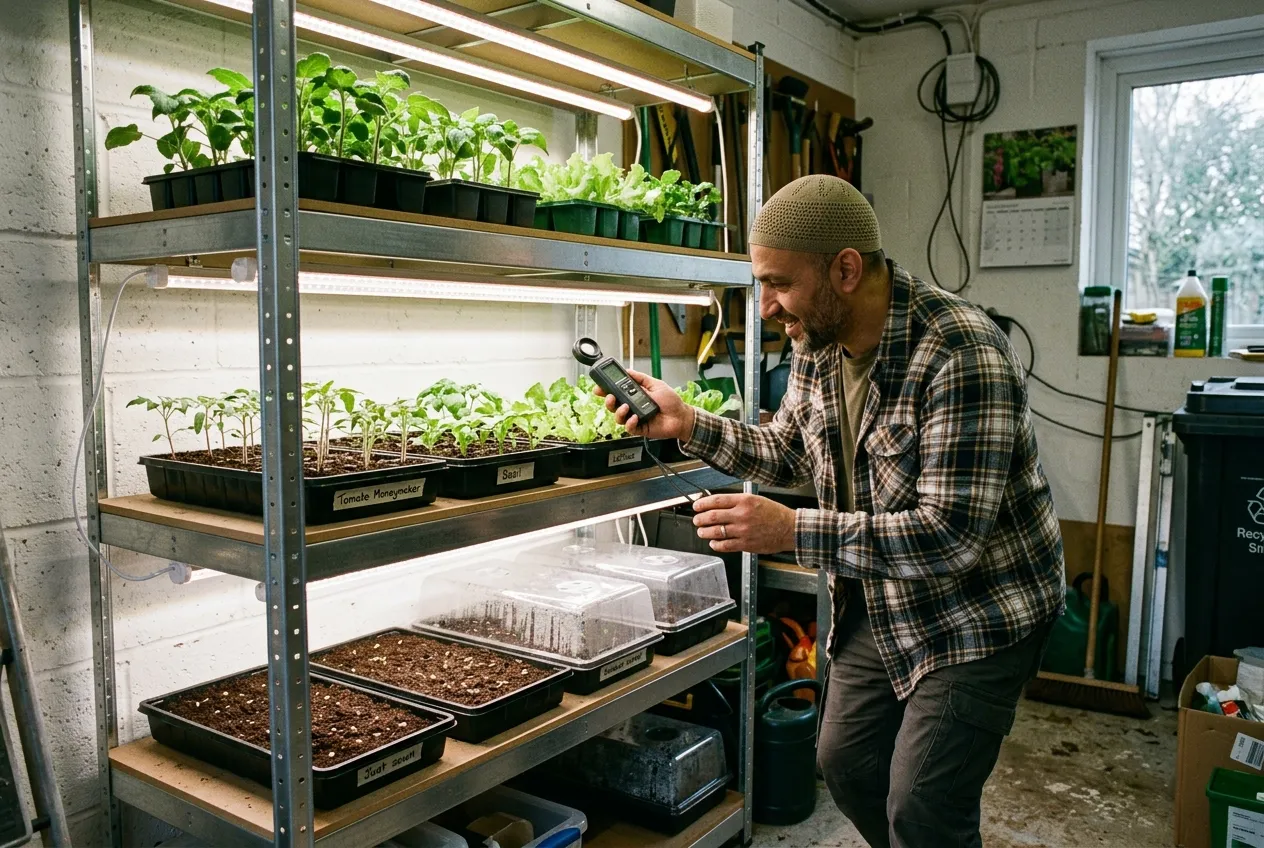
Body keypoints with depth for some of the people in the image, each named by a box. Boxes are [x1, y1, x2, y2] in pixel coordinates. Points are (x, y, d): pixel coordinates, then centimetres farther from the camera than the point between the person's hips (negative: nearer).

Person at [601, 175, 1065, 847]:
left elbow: (950, 535, -32)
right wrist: (687, 425, -6)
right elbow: (787, 454, 9)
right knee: (846, 764, 19)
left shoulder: (962, 355, -30)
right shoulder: (817, 344, -5)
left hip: (977, 611, -7)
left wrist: (791, 531, -36)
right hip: (880, 604, 8)